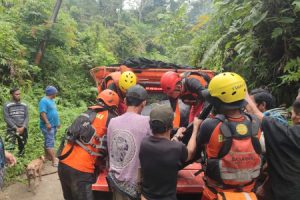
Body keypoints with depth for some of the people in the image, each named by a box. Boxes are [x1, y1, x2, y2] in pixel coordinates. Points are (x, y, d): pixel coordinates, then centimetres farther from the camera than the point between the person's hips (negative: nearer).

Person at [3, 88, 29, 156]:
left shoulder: (24, 105, 10)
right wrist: (16, 128, -12)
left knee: (22, 148, 7)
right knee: (10, 147, -20)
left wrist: (23, 127, -10)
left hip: (23, 130, 3)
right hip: (12, 129, -3)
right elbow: (7, 118, -5)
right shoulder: (7, 105, 1)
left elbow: (27, 117, 5)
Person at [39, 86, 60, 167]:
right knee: (50, 143, -12)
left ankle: (47, 156, 28)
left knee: (48, 141, 17)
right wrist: (47, 123, -29)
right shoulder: (44, 101, -13)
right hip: (48, 126, -10)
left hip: (54, 125, 10)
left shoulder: (52, 100, 16)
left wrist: (58, 122, 24)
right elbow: (42, 113, -23)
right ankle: (54, 160, -16)